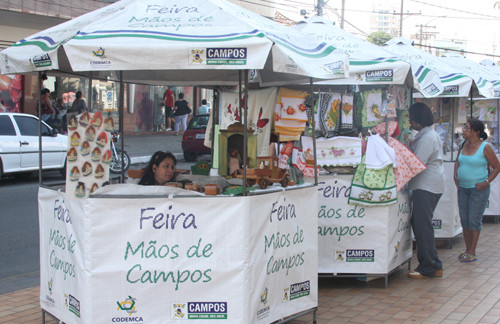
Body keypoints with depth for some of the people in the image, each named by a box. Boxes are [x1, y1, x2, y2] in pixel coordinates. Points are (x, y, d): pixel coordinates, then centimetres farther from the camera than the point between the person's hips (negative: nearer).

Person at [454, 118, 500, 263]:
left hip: (478, 189, -6)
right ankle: (467, 249, 22)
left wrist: (486, 182, -13)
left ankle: (472, 253, 6)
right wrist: (455, 175, 8)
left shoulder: (485, 147, -11)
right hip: (463, 188, 6)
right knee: (464, 220, 10)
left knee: (474, 220, -2)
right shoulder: (463, 145, 6)